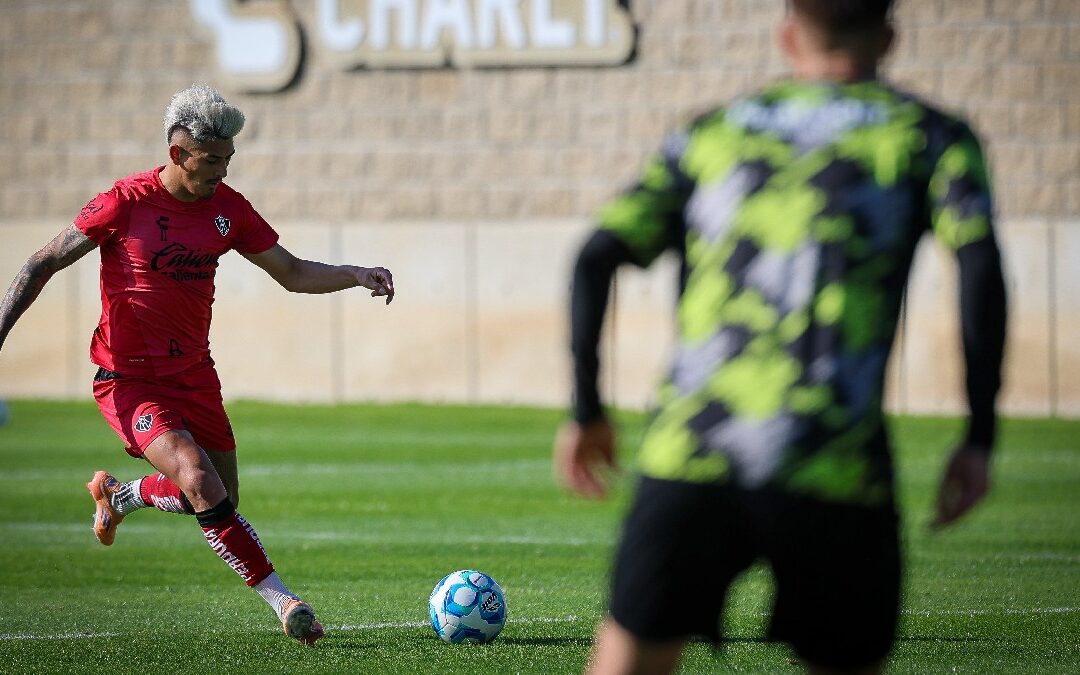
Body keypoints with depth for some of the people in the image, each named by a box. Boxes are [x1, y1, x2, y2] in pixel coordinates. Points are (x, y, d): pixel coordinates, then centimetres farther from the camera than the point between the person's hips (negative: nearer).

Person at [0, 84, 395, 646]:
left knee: (220, 502, 11)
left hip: (194, 374, 6)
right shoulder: (127, 203, -15)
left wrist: (357, 276, -7)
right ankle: (282, 600, -22)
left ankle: (116, 494, 39)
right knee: (199, 479, -25)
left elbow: (292, 273, 10)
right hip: (129, 381, -6)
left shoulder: (227, 207, 1)